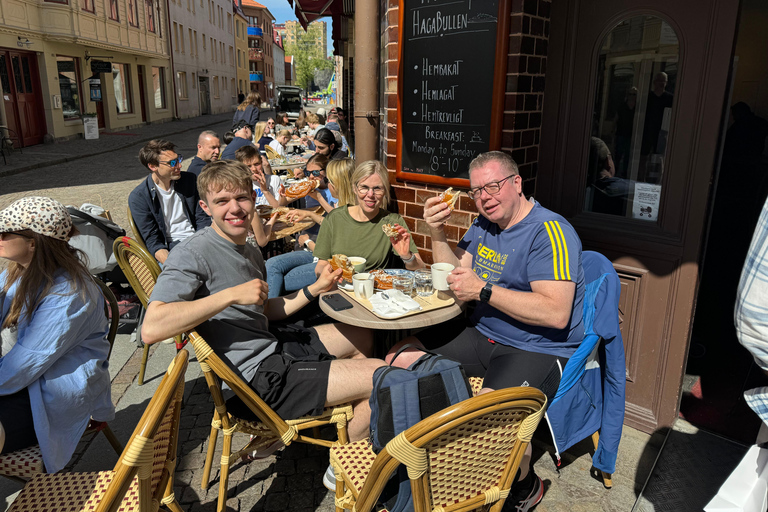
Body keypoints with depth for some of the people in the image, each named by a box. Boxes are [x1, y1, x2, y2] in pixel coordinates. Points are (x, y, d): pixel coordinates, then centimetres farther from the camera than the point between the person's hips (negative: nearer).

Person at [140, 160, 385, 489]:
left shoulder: (250, 252, 12)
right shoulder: (196, 252, -17)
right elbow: (151, 329, -28)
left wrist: (315, 289, 7)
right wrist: (232, 294, -27)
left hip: (273, 347, 10)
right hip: (256, 379, -10)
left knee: (362, 337, 26)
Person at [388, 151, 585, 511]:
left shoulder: (549, 232, -17)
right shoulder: (485, 224, 10)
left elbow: (556, 313, -26)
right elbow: (454, 273, 14)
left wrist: (483, 291, -25)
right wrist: (438, 232, -2)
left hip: (539, 350, -8)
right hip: (484, 335, 8)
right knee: (399, 359, 2)